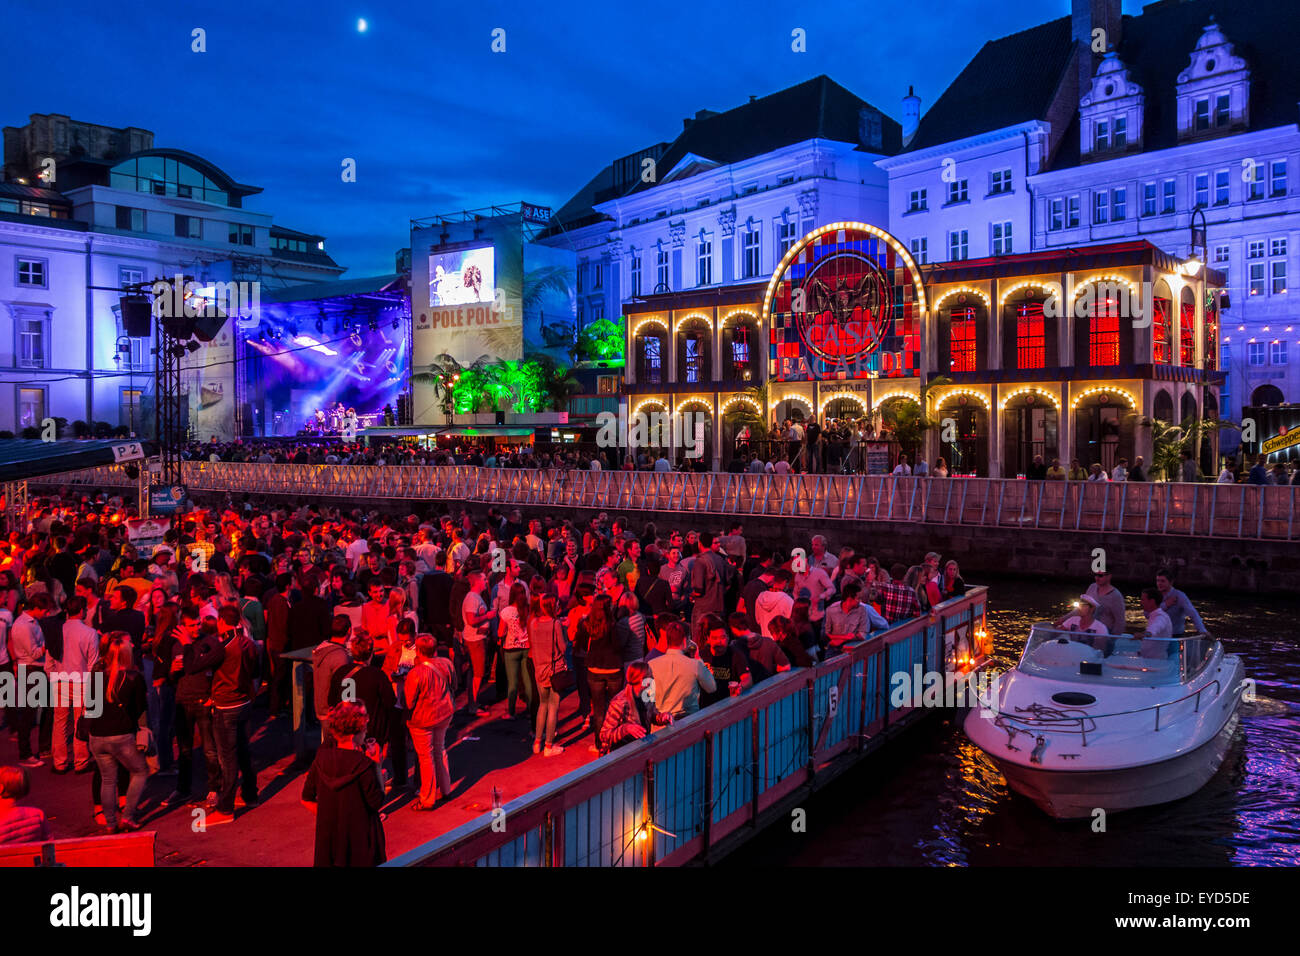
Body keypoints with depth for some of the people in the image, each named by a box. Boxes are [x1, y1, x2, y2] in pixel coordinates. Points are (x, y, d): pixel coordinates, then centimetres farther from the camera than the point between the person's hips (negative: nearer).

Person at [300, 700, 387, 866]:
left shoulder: (321, 757, -6)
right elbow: (377, 802, -14)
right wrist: (377, 765, -12)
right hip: (359, 837, -5)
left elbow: (307, 799, 2)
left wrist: (329, 816, 12)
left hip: (328, 834, 5)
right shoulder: (363, 764, -23)